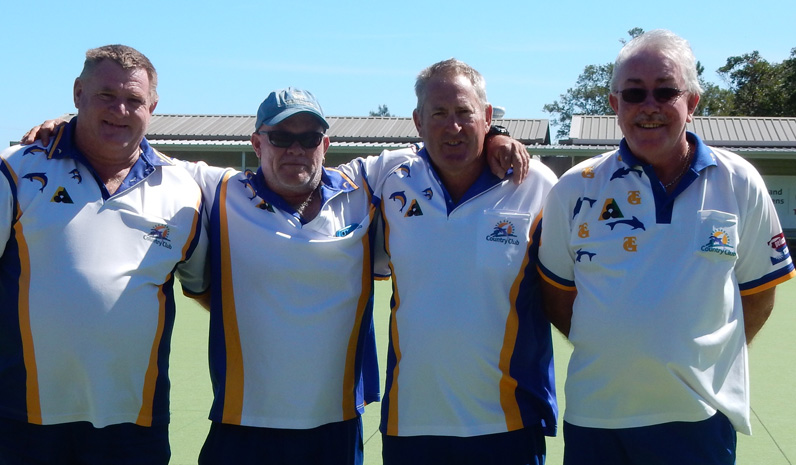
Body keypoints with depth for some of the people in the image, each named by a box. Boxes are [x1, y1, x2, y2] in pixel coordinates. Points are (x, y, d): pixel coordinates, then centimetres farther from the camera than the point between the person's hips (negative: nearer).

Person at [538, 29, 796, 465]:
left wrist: (698, 359, 3)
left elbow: (758, 290, 8)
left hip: (701, 416, 0)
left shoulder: (739, 183, -1)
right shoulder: (574, 189, -2)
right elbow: (557, 293, 7)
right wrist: (607, 352, 0)